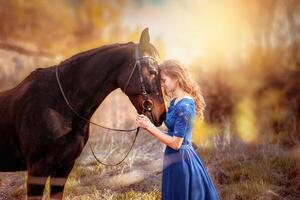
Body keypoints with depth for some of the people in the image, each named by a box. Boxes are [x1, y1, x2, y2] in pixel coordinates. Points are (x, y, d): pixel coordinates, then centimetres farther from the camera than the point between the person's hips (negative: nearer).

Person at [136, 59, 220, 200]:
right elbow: (173, 134, 8)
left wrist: (149, 127, -14)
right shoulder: (175, 102, 8)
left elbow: (175, 143, -20)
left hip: (180, 162, -9)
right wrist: (149, 126, -2)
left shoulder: (184, 107, -20)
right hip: (177, 159, 9)